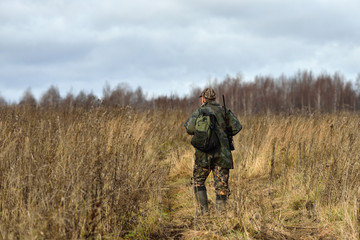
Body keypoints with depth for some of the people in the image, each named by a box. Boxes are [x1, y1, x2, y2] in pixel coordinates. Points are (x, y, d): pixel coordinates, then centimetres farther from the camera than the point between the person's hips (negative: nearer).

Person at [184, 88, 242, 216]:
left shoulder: (200, 111, 1)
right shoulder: (224, 111, 9)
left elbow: (190, 128, -12)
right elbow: (237, 127, 1)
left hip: (204, 153, -2)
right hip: (222, 153, 2)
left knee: (198, 181, 17)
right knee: (221, 185, 4)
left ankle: (203, 209, 10)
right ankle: (221, 210, -7)